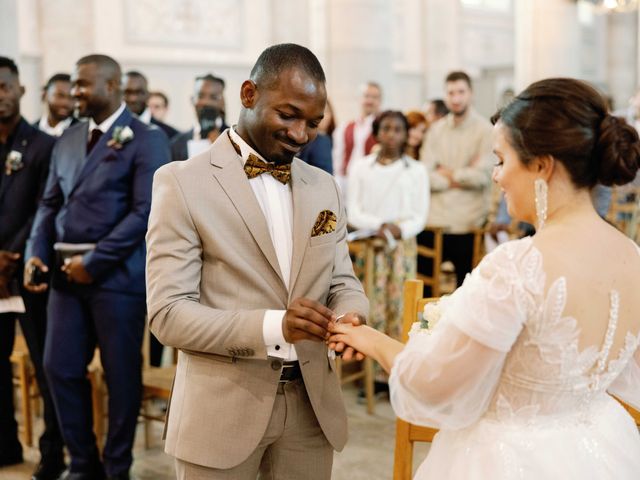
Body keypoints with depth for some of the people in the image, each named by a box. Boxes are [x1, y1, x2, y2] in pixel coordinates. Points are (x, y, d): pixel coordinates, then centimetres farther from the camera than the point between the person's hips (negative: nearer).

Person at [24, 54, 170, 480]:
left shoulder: (145, 139, -6)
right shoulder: (68, 140, 14)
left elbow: (146, 211, -14)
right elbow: (51, 203, 16)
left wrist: (94, 261, -16)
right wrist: (37, 253, -1)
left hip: (117, 273, -6)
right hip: (67, 271, 6)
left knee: (121, 373, 4)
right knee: (61, 368, 9)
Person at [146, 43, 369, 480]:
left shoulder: (324, 186, 8)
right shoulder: (183, 182, -8)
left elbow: (343, 283, 9)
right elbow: (168, 313, -13)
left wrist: (351, 317, -15)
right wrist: (273, 326, -27)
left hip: (311, 405, 5)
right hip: (224, 409, -4)